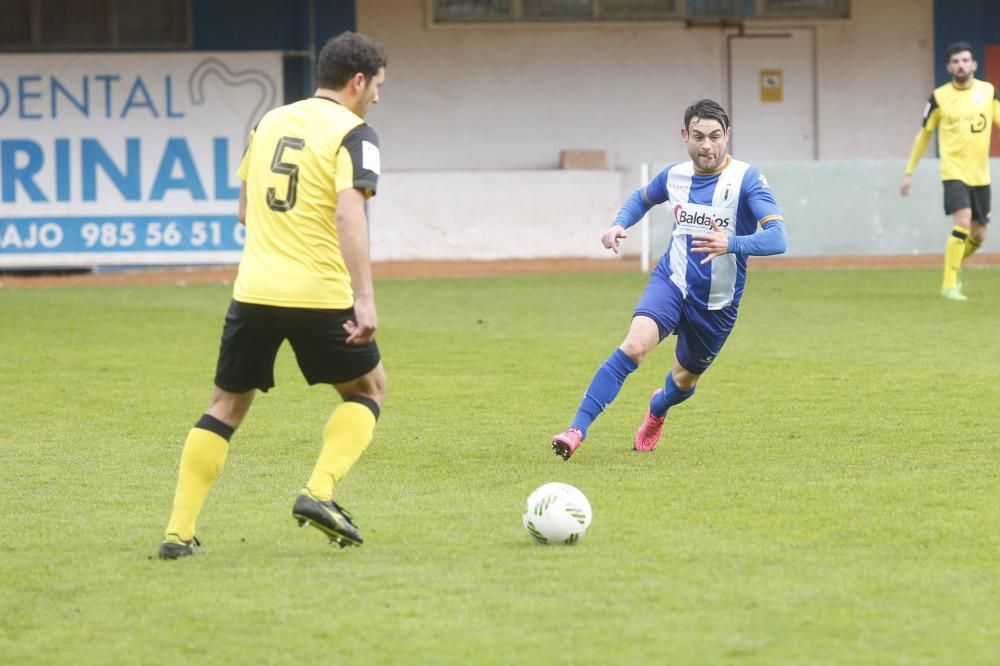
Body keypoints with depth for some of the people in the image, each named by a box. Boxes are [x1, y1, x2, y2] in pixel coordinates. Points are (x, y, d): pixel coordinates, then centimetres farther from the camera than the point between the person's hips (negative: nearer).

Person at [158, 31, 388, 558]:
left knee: (227, 403, 15)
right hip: (320, 294, -5)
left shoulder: (270, 122, 13)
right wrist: (365, 299, -24)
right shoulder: (352, 133, -6)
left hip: (254, 291, 5)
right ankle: (319, 492, -3)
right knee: (368, 388, 17)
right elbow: (350, 214, -20)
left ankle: (179, 531, 6)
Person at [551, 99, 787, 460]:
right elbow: (642, 198, 22)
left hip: (717, 302, -1)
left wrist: (730, 244, -44)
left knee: (684, 379, 17)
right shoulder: (674, 175, -2)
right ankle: (577, 430, -29)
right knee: (634, 345, -27)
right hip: (672, 281, 1)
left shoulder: (747, 179, -16)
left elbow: (777, 238, -27)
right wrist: (619, 224, 1)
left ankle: (657, 409, 55)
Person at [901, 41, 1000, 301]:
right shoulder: (939, 97, -4)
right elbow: (923, 135, 6)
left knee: (978, 235, 10)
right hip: (954, 171, -4)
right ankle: (949, 285, -14)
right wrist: (909, 172, 6)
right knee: (963, 223, -22)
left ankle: (954, 266, 38)